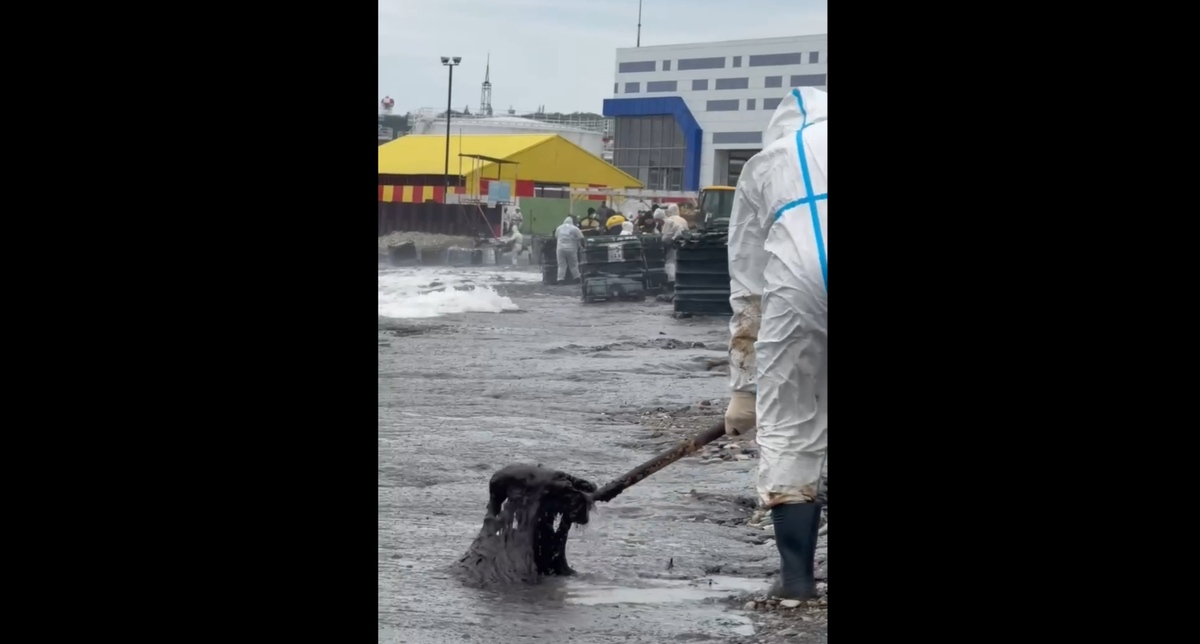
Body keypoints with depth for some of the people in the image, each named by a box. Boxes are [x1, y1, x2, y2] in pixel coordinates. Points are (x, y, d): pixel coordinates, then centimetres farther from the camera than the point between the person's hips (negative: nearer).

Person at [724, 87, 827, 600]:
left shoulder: (763, 165, 30)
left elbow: (746, 290, 29)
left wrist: (742, 388, 33)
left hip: (800, 273, 0)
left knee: (787, 427, 13)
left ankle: (796, 573, 14)